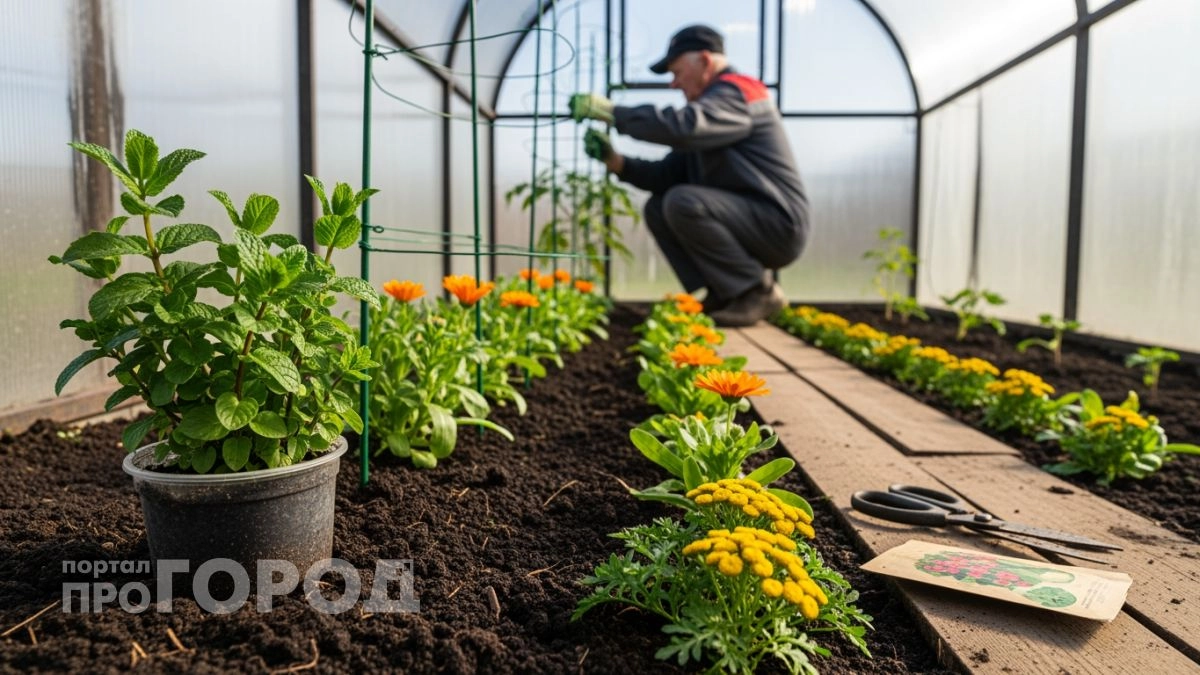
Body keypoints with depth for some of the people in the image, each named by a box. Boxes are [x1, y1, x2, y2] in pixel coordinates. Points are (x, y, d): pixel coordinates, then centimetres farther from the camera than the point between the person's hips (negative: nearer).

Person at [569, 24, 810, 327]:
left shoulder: (737, 92, -11)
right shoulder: (708, 105, 19)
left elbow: (683, 126, -32)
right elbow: (666, 174, 12)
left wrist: (611, 112, -26)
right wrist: (615, 161, -2)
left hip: (779, 225, -9)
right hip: (746, 221, 9)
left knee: (683, 202, -26)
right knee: (658, 208, 4)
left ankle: (759, 293, -12)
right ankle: (724, 294, 3)